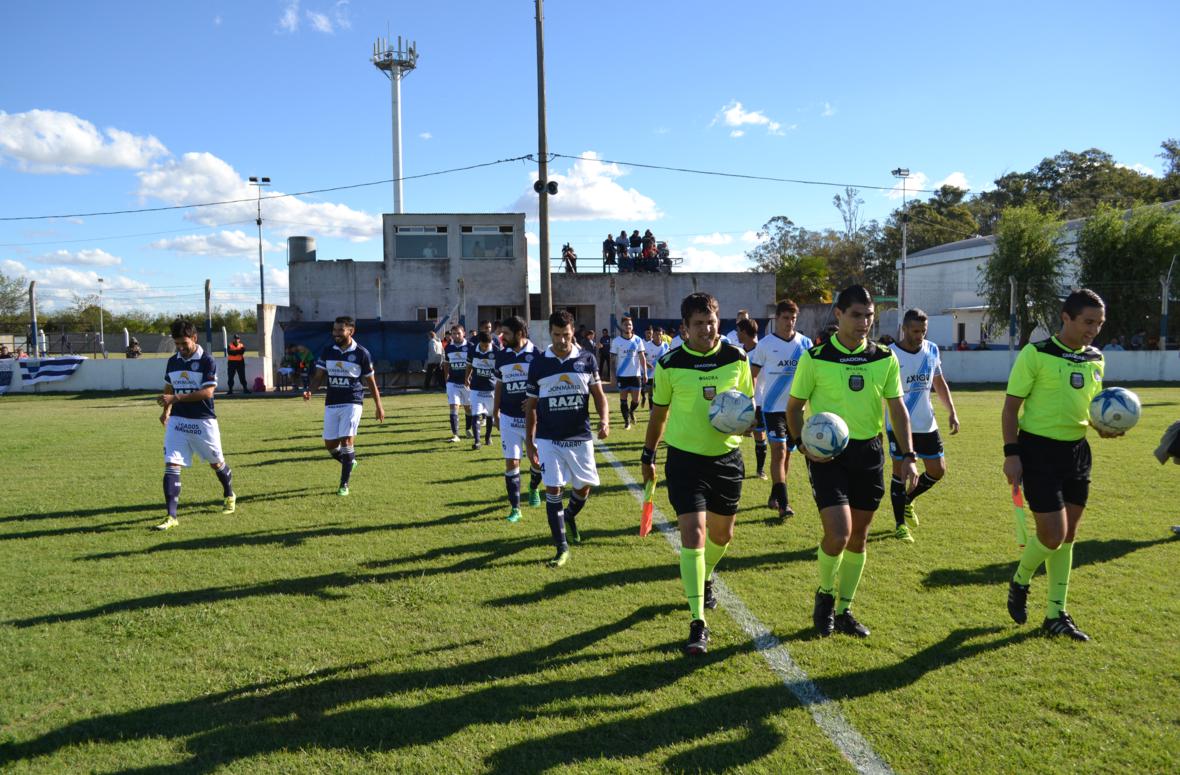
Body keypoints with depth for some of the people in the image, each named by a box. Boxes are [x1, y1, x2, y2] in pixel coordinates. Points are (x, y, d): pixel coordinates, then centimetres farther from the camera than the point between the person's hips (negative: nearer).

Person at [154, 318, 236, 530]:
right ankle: (171, 516, -7)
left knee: (216, 463, 13)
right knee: (171, 465, -8)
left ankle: (229, 496, 40)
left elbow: (208, 392, -20)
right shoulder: (172, 362, 7)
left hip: (203, 421, -4)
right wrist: (166, 409, 13)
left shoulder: (207, 361, -11)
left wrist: (175, 398, -25)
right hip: (177, 421, 4)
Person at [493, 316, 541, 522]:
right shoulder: (501, 356, 3)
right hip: (508, 418, 2)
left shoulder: (536, 355, -9)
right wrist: (495, 412, 11)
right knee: (511, 462, -1)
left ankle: (533, 488, 41)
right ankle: (515, 508, 6)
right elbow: (499, 385, 12)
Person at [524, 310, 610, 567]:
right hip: (548, 439, -1)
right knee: (553, 490, -4)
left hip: (580, 437, 1)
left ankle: (570, 517, 44)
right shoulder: (538, 363, -1)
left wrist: (604, 419, -14)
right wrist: (529, 442, 5)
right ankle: (562, 548, 7)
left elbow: (598, 394, 5)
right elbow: (530, 406, 5)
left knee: (583, 487, 10)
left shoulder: (587, 359, 0)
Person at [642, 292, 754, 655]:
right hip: (685, 459, -3)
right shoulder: (669, 364, -8)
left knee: (722, 534, 16)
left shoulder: (737, 358, -3)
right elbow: (659, 413, 4)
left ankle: (705, 580, 50)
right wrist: (648, 456, 9)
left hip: (726, 458, 3)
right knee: (693, 532, -14)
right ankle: (698, 624, -8)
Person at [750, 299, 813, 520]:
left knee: (786, 453, 12)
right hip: (772, 407, -4)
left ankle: (774, 497, 27)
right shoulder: (765, 344, -3)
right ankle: (783, 503, -14)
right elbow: (752, 375, 1)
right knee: (778, 451, -14)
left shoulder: (805, 343, 4)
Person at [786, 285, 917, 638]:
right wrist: (801, 442, -13)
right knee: (838, 533, -15)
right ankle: (824, 595, 15)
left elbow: (897, 408, 6)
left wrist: (907, 456, -2)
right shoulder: (815, 357, -6)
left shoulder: (884, 358, 2)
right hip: (827, 453, -4)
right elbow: (794, 406, 2)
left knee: (858, 537, 10)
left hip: (869, 452, 4)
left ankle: (843, 610, 27)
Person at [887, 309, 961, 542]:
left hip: (927, 424, 6)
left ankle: (907, 500, 34)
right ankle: (900, 524, 14)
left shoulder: (932, 350, 4)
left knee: (938, 470, 8)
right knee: (901, 472, 0)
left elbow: (939, 382, 16)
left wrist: (952, 411, 7)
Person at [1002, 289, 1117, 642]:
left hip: (1077, 450, 7)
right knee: (1053, 534, -10)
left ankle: (1056, 615, 21)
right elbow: (1011, 407, -9)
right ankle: (1020, 582, 20)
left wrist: (1103, 426, -3)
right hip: (1039, 450, -6)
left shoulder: (1095, 359, 8)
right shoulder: (1035, 354, -11)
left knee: (1067, 536, 10)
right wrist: (1011, 454, -15)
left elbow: (1092, 404, 19)